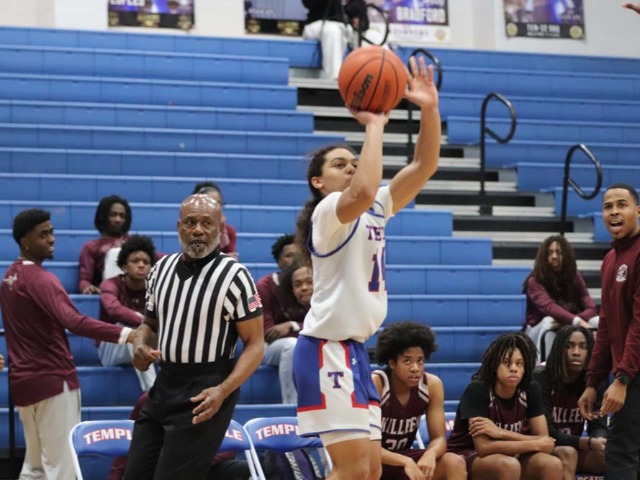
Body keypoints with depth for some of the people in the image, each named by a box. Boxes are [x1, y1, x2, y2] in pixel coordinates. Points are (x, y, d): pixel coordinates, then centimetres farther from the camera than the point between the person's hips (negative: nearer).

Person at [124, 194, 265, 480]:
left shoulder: (234, 276, -11)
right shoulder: (161, 269, 7)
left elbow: (255, 344, -10)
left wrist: (222, 391, -23)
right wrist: (141, 347, -1)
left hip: (204, 394, -7)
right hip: (164, 385, 7)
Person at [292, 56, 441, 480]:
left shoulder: (375, 211, 15)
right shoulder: (328, 211, -10)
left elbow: (424, 167, 8)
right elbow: (363, 191, -34)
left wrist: (430, 110, -6)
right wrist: (374, 125, -24)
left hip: (355, 348, 9)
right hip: (328, 347, -9)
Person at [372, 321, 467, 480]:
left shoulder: (432, 385, -9)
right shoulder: (375, 384, -23)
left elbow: (439, 438, -7)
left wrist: (430, 454, -32)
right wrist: (405, 462, -41)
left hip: (403, 456, 5)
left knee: (456, 463, -20)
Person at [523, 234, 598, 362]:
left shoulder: (575, 277, -2)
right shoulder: (535, 282, -15)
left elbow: (591, 309, -12)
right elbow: (550, 307, -33)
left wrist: (566, 322, -33)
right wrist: (578, 321, -49)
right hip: (541, 333, -3)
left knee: (597, 322, -23)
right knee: (549, 322, -37)